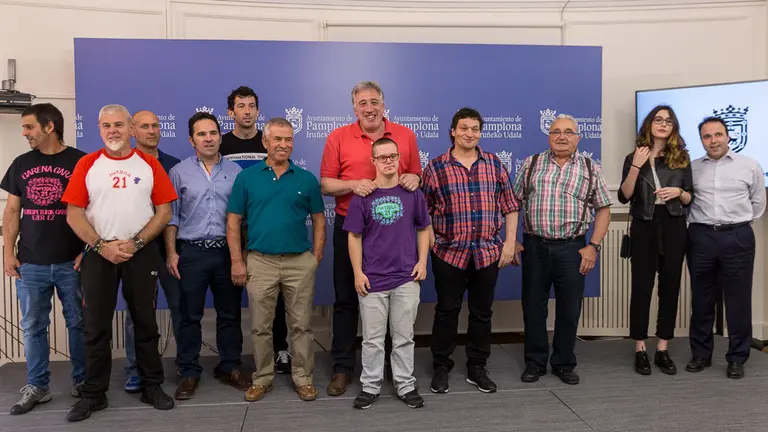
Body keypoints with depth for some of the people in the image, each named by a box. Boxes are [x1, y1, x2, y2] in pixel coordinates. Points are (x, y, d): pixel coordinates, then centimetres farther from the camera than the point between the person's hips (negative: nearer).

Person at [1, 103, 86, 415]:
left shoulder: (80, 161, -3)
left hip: (71, 262, -3)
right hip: (30, 264, 4)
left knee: (78, 324, 7)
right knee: (33, 327, 9)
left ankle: (82, 381, 22)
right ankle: (37, 386, 22)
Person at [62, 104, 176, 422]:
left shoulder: (149, 164, 3)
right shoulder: (87, 164, 4)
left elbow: (164, 211, -1)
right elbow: (73, 214, 0)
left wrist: (135, 243, -11)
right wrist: (102, 246, -12)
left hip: (142, 253, 0)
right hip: (98, 254, 1)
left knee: (145, 322, 7)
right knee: (96, 326, 6)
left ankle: (151, 386, 19)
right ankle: (94, 393, 19)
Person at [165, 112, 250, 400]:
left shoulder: (235, 171, 6)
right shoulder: (179, 173, 4)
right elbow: (171, 216, 4)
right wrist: (171, 253, -3)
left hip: (227, 251, 1)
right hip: (192, 252, -1)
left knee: (229, 313, 9)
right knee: (190, 315, 5)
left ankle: (230, 367, 22)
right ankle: (189, 373, 17)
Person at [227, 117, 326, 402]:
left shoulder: (306, 179, 4)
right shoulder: (246, 178, 2)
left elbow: (318, 220, 9)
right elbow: (234, 222, 3)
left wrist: (317, 257, 1)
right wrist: (237, 261, -3)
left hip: (300, 262, 0)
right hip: (260, 262, 0)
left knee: (301, 325, 8)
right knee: (260, 326, 9)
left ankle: (303, 377, 22)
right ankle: (263, 378, 25)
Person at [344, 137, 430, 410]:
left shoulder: (412, 193, 1)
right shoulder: (362, 196, -2)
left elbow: (423, 229, 9)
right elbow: (354, 236, 0)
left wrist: (422, 262, -1)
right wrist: (358, 272, -5)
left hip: (407, 278, 1)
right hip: (372, 279, -1)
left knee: (404, 336, 11)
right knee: (372, 338, 9)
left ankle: (406, 386, 25)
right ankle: (370, 387, 24)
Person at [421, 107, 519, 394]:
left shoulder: (495, 164, 6)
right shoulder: (435, 167, -1)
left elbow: (509, 206, 7)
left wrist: (510, 242, 2)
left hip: (488, 252, 2)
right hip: (449, 252, -2)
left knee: (482, 312, 12)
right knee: (447, 311, 7)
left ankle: (477, 368, 27)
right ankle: (441, 367, 23)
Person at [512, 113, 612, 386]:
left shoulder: (591, 169, 4)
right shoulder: (531, 164, 5)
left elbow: (603, 209, 5)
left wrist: (593, 246, -3)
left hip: (572, 248, 0)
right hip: (534, 246, 0)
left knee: (569, 309, 7)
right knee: (533, 306, 8)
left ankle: (564, 364, 25)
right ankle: (535, 362, 23)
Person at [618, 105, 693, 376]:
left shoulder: (682, 158, 8)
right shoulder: (634, 157, 3)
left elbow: (690, 198, 10)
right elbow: (624, 197, -7)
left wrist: (678, 192, -11)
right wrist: (636, 166, -15)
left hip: (674, 227, 2)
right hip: (644, 227, -2)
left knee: (670, 287, 5)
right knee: (642, 287, -1)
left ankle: (662, 350, 16)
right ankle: (640, 350, 10)